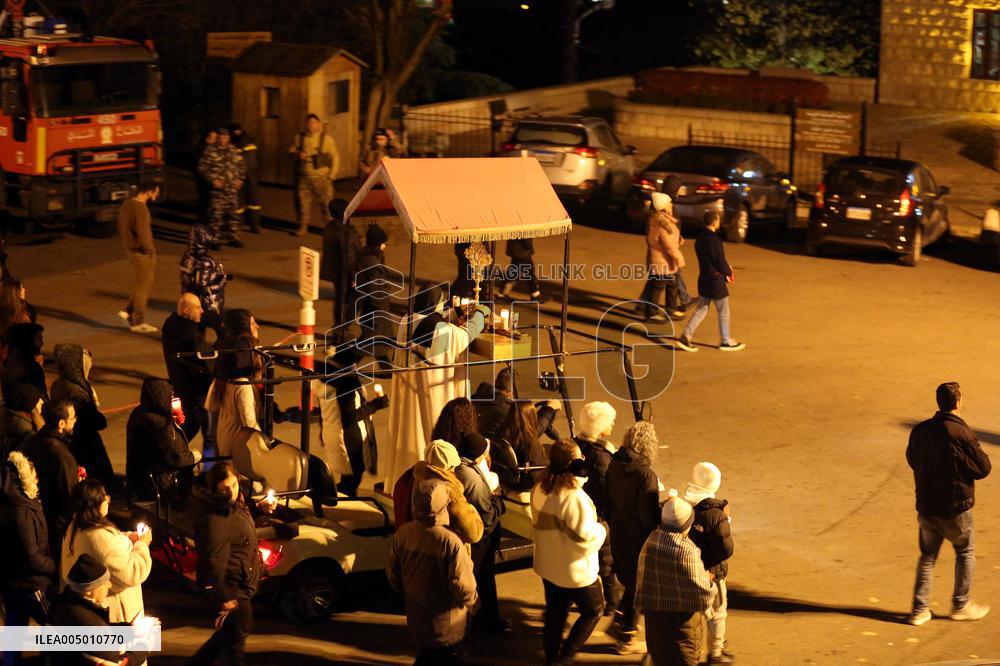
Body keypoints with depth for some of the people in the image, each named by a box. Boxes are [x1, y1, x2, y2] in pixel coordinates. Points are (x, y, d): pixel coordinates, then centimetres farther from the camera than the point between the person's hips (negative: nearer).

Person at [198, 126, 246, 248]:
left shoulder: (235, 151, 11)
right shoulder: (210, 151, -3)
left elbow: (242, 166, 19)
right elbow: (202, 168, -5)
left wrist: (240, 179, 4)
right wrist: (212, 180, -14)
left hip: (232, 188, 4)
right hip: (216, 189, -4)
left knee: (233, 213, 9)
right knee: (215, 214, -5)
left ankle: (233, 237, 18)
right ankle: (214, 238, 1)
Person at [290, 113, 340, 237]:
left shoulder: (326, 138, -2)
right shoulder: (300, 138, 6)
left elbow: (335, 157, 2)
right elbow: (291, 151, 15)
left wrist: (331, 175, -4)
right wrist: (297, 154, -9)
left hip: (322, 178, -3)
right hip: (304, 178, 3)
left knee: (326, 203, -6)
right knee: (303, 203, 4)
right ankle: (303, 227, 16)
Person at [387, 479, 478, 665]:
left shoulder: (403, 533, -12)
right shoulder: (450, 542, -29)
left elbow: (393, 574, 1)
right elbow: (463, 589, -25)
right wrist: (473, 600, -3)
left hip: (416, 621, 5)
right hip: (446, 629, -5)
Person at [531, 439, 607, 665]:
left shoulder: (540, 490, -5)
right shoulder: (575, 498, -30)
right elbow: (585, 539, -27)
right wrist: (601, 528, -9)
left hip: (547, 566, 7)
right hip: (574, 571, -7)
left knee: (555, 612, 21)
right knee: (593, 609, 15)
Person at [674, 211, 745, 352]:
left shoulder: (700, 238, 5)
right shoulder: (714, 240, -23)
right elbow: (720, 261, -19)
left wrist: (726, 267, 9)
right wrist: (728, 272, 0)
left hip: (704, 279, 8)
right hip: (716, 281, -8)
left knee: (701, 309, 15)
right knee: (723, 312, 8)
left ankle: (685, 337, 8)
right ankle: (726, 342, 20)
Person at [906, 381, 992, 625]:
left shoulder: (920, 430, -3)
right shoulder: (963, 434, -20)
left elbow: (911, 459, 14)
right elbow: (984, 468, -11)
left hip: (925, 506, 5)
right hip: (955, 507, -4)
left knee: (927, 557, 16)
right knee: (965, 553, 18)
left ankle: (919, 609, 15)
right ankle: (960, 605, 26)